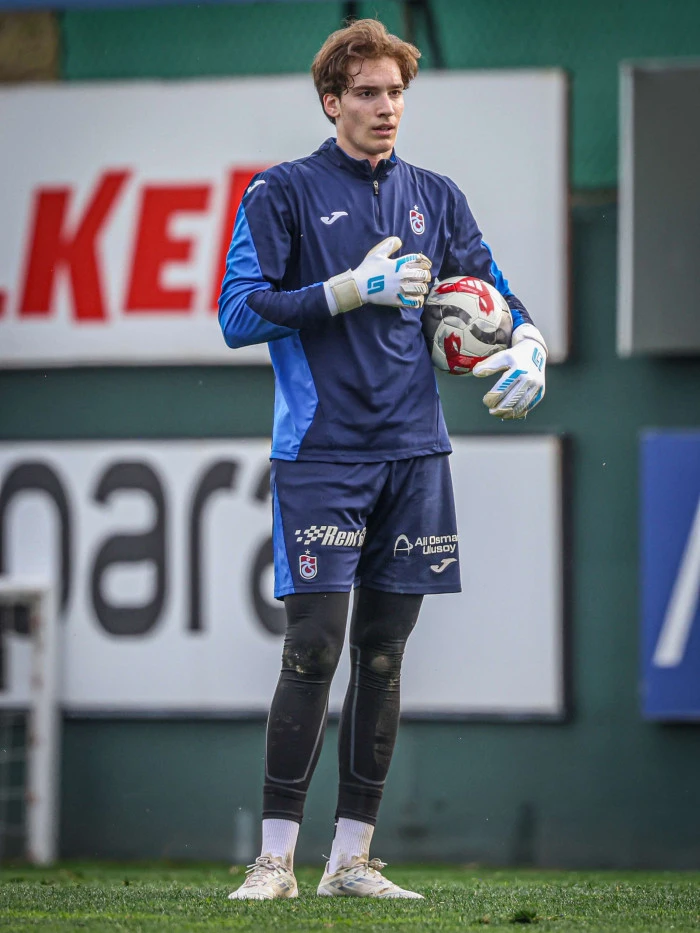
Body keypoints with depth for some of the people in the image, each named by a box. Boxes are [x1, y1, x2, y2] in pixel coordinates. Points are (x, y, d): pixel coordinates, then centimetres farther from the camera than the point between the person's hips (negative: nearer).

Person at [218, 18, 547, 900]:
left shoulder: (434, 197, 14)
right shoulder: (283, 193, 0)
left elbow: (491, 292, 18)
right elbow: (238, 314, -6)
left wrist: (528, 342, -3)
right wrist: (353, 288, -13)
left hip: (413, 453, 5)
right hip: (320, 454, -5)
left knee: (383, 652, 5)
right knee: (314, 647, -10)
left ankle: (352, 856, 11)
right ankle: (276, 856, -5)